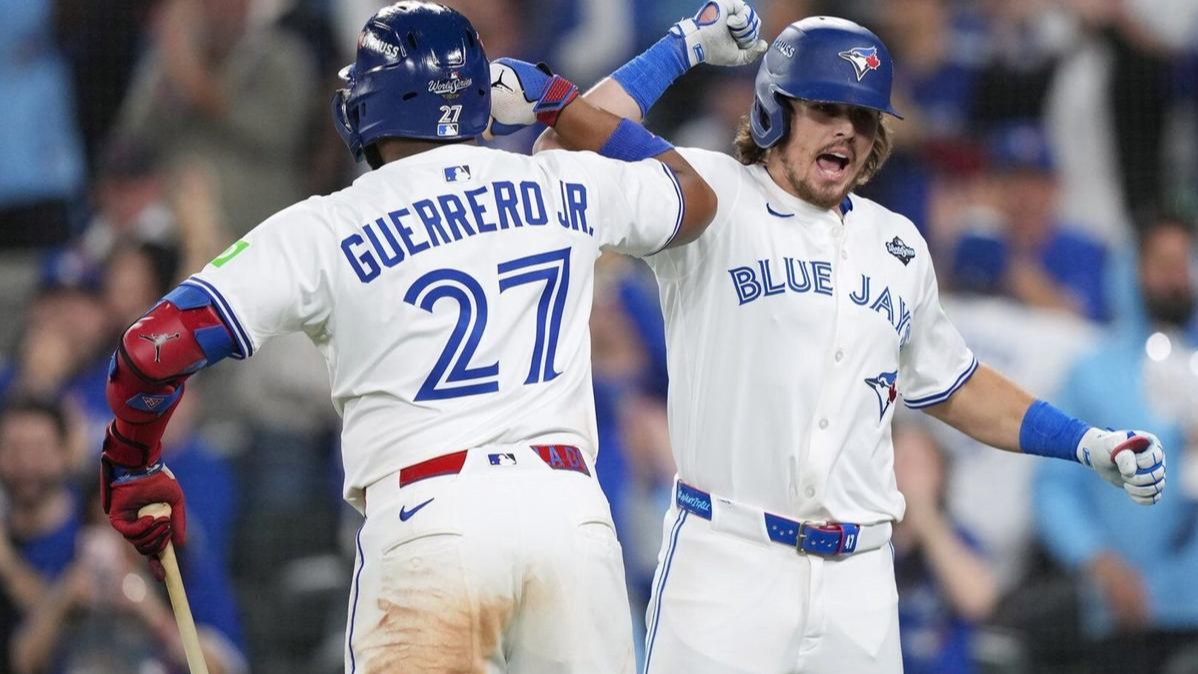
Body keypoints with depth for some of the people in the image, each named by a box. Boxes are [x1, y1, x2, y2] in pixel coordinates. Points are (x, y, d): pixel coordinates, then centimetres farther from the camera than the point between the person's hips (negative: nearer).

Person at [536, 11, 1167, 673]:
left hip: (859, 577, 5)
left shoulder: (898, 245, 18)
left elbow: (951, 386, 29)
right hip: (727, 562, -5)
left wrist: (1091, 444, 19)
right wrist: (684, 46, -6)